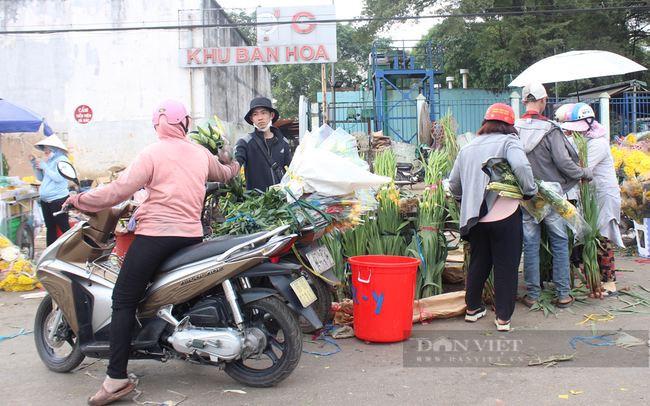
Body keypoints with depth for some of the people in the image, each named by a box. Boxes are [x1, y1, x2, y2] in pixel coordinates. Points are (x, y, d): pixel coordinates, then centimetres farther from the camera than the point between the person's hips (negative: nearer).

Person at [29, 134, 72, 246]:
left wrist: (44, 167, -14)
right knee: (50, 228, 13)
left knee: (64, 228, -8)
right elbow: (41, 178, 21)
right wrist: (34, 164, 12)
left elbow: (58, 178, -20)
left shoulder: (62, 160, -8)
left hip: (58, 200, -9)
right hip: (45, 200, 9)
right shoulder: (49, 161, 16)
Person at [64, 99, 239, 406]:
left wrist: (80, 200, 3)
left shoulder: (151, 155, -4)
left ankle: (117, 378, -10)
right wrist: (231, 163, 56)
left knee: (123, 301, -4)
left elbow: (120, 190, -11)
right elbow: (224, 174, 32)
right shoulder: (201, 154, 12)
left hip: (155, 234, -6)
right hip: (191, 235, 6)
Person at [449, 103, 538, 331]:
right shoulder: (508, 142, -2)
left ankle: (472, 309, 31)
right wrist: (529, 192, -8)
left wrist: (464, 202, 34)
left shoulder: (467, 148, 13)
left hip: (475, 218, 5)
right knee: (506, 267, 5)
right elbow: (521, 166, -21)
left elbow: (454, 183, 18)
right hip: (504, 215, -5)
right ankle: (503, 318, 12)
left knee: (477, 264, 20)